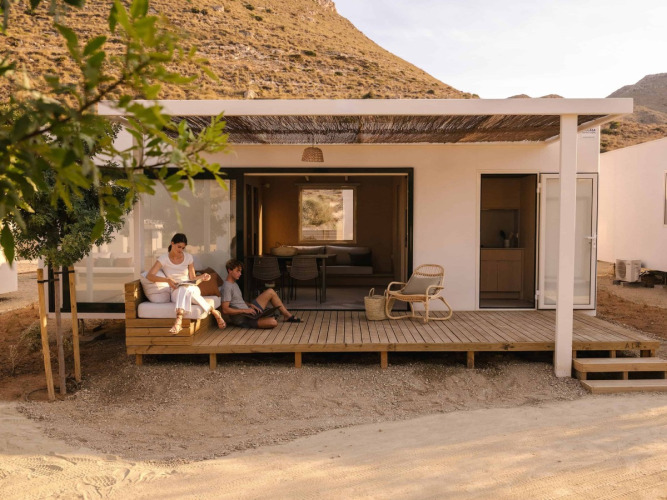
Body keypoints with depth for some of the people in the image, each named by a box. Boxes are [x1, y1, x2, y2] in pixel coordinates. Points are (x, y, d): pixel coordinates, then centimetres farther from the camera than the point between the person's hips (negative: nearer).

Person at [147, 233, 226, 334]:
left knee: (185, 289, -36)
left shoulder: (188, 257, 9)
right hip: (175, 293, -1)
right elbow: (149, 275, -12)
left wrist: (202, 277, -10)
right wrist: (167, 280, -27)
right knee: (184, 290, -37)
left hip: (192, 289, 1)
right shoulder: (163, 259, 1)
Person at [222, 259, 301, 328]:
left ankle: (288, 315, 11)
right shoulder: (227, 287, -17)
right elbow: (225, 310, -24)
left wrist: (250, 305, 3)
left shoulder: (234, 284, 15)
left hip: (248, 312, 10)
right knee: (273, 322, -30)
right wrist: (244, 310, -22)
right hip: (243, 320, -10)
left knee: (270, 292, 6)